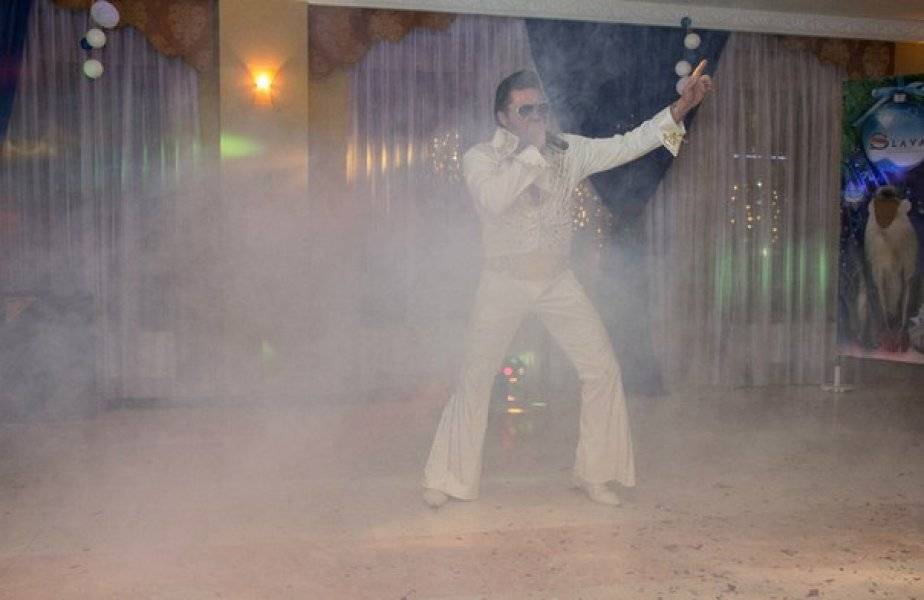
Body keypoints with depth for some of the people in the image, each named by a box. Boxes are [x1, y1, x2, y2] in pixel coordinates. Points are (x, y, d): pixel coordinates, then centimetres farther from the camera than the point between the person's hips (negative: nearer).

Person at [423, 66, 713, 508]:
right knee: (475, 380, 3)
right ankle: (446, 478, 19)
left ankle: (592, 474, 15)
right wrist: (532, 150, -23)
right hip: (503, 283, -3)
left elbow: (628, 144, -1)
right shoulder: (480, 158, -8)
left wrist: (680, 107, -9)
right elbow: (494, 198, -28)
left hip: (557, 282, 3)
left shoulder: (569, 152, 2)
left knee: (602, 369, -1)